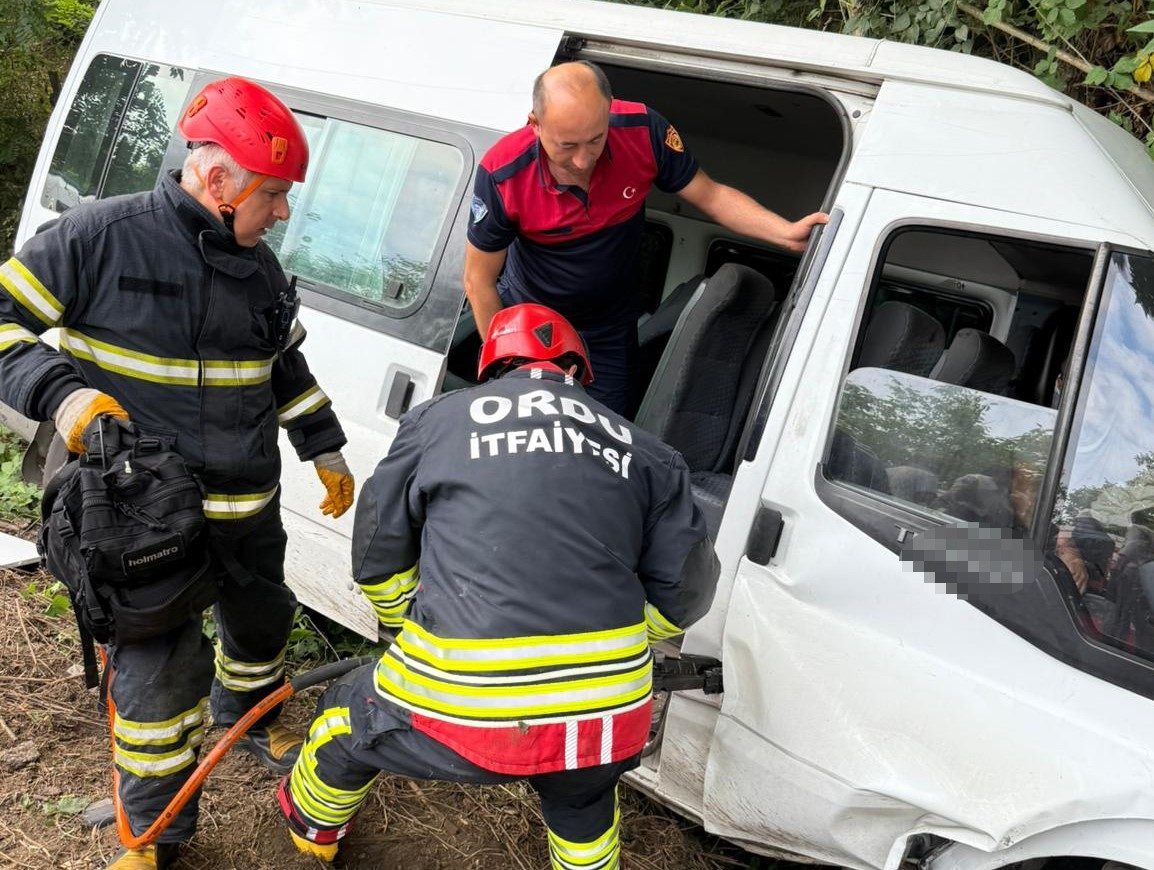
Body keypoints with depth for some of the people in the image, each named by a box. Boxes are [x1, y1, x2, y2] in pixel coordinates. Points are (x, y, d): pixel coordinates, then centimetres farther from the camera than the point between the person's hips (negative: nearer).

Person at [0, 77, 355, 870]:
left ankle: (247, 714, 58)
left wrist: (326, 450, 19)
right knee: (160, 671, -4)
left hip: (248, 506, 6)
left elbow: (287, 367, 18)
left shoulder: (260, 269, 5)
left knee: (261, 620, 24)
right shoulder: (99, 238, -13)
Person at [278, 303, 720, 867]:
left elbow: (377, 558, 15)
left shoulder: (437, 418, 9)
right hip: (609, 716, 1)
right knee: (582, 800, 37)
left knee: (351, 719, 32)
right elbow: (686, 593, 12)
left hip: (466, 709, -1)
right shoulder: (646, 452, 13)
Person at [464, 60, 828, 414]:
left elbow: (709, 194, -13)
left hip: (607, 332, 2)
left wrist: (787, 233, -26)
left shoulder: (643, 131, -26)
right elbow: (479, 281, -20)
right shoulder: (501, 174, -32)